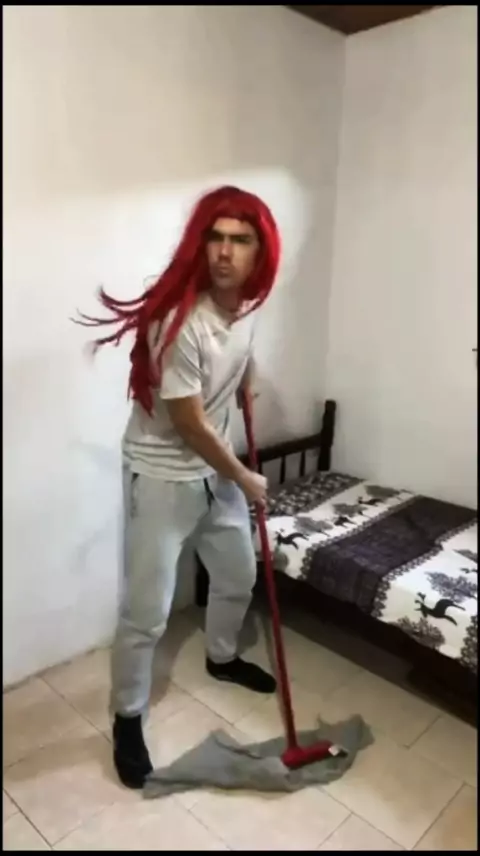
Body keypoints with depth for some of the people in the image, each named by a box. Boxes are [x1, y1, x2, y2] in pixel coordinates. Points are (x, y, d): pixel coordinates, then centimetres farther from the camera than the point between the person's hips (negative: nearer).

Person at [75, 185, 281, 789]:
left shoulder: (247, 304, -4)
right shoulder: (180, 323, -28)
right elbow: (191, 425, -21)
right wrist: (244, 478, -10)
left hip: (214, 469, 8)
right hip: (161, 476, -7)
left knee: (239, 575, 22)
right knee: (147, 611, 2)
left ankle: (221, 657, 51)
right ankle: (127, 719, 28)